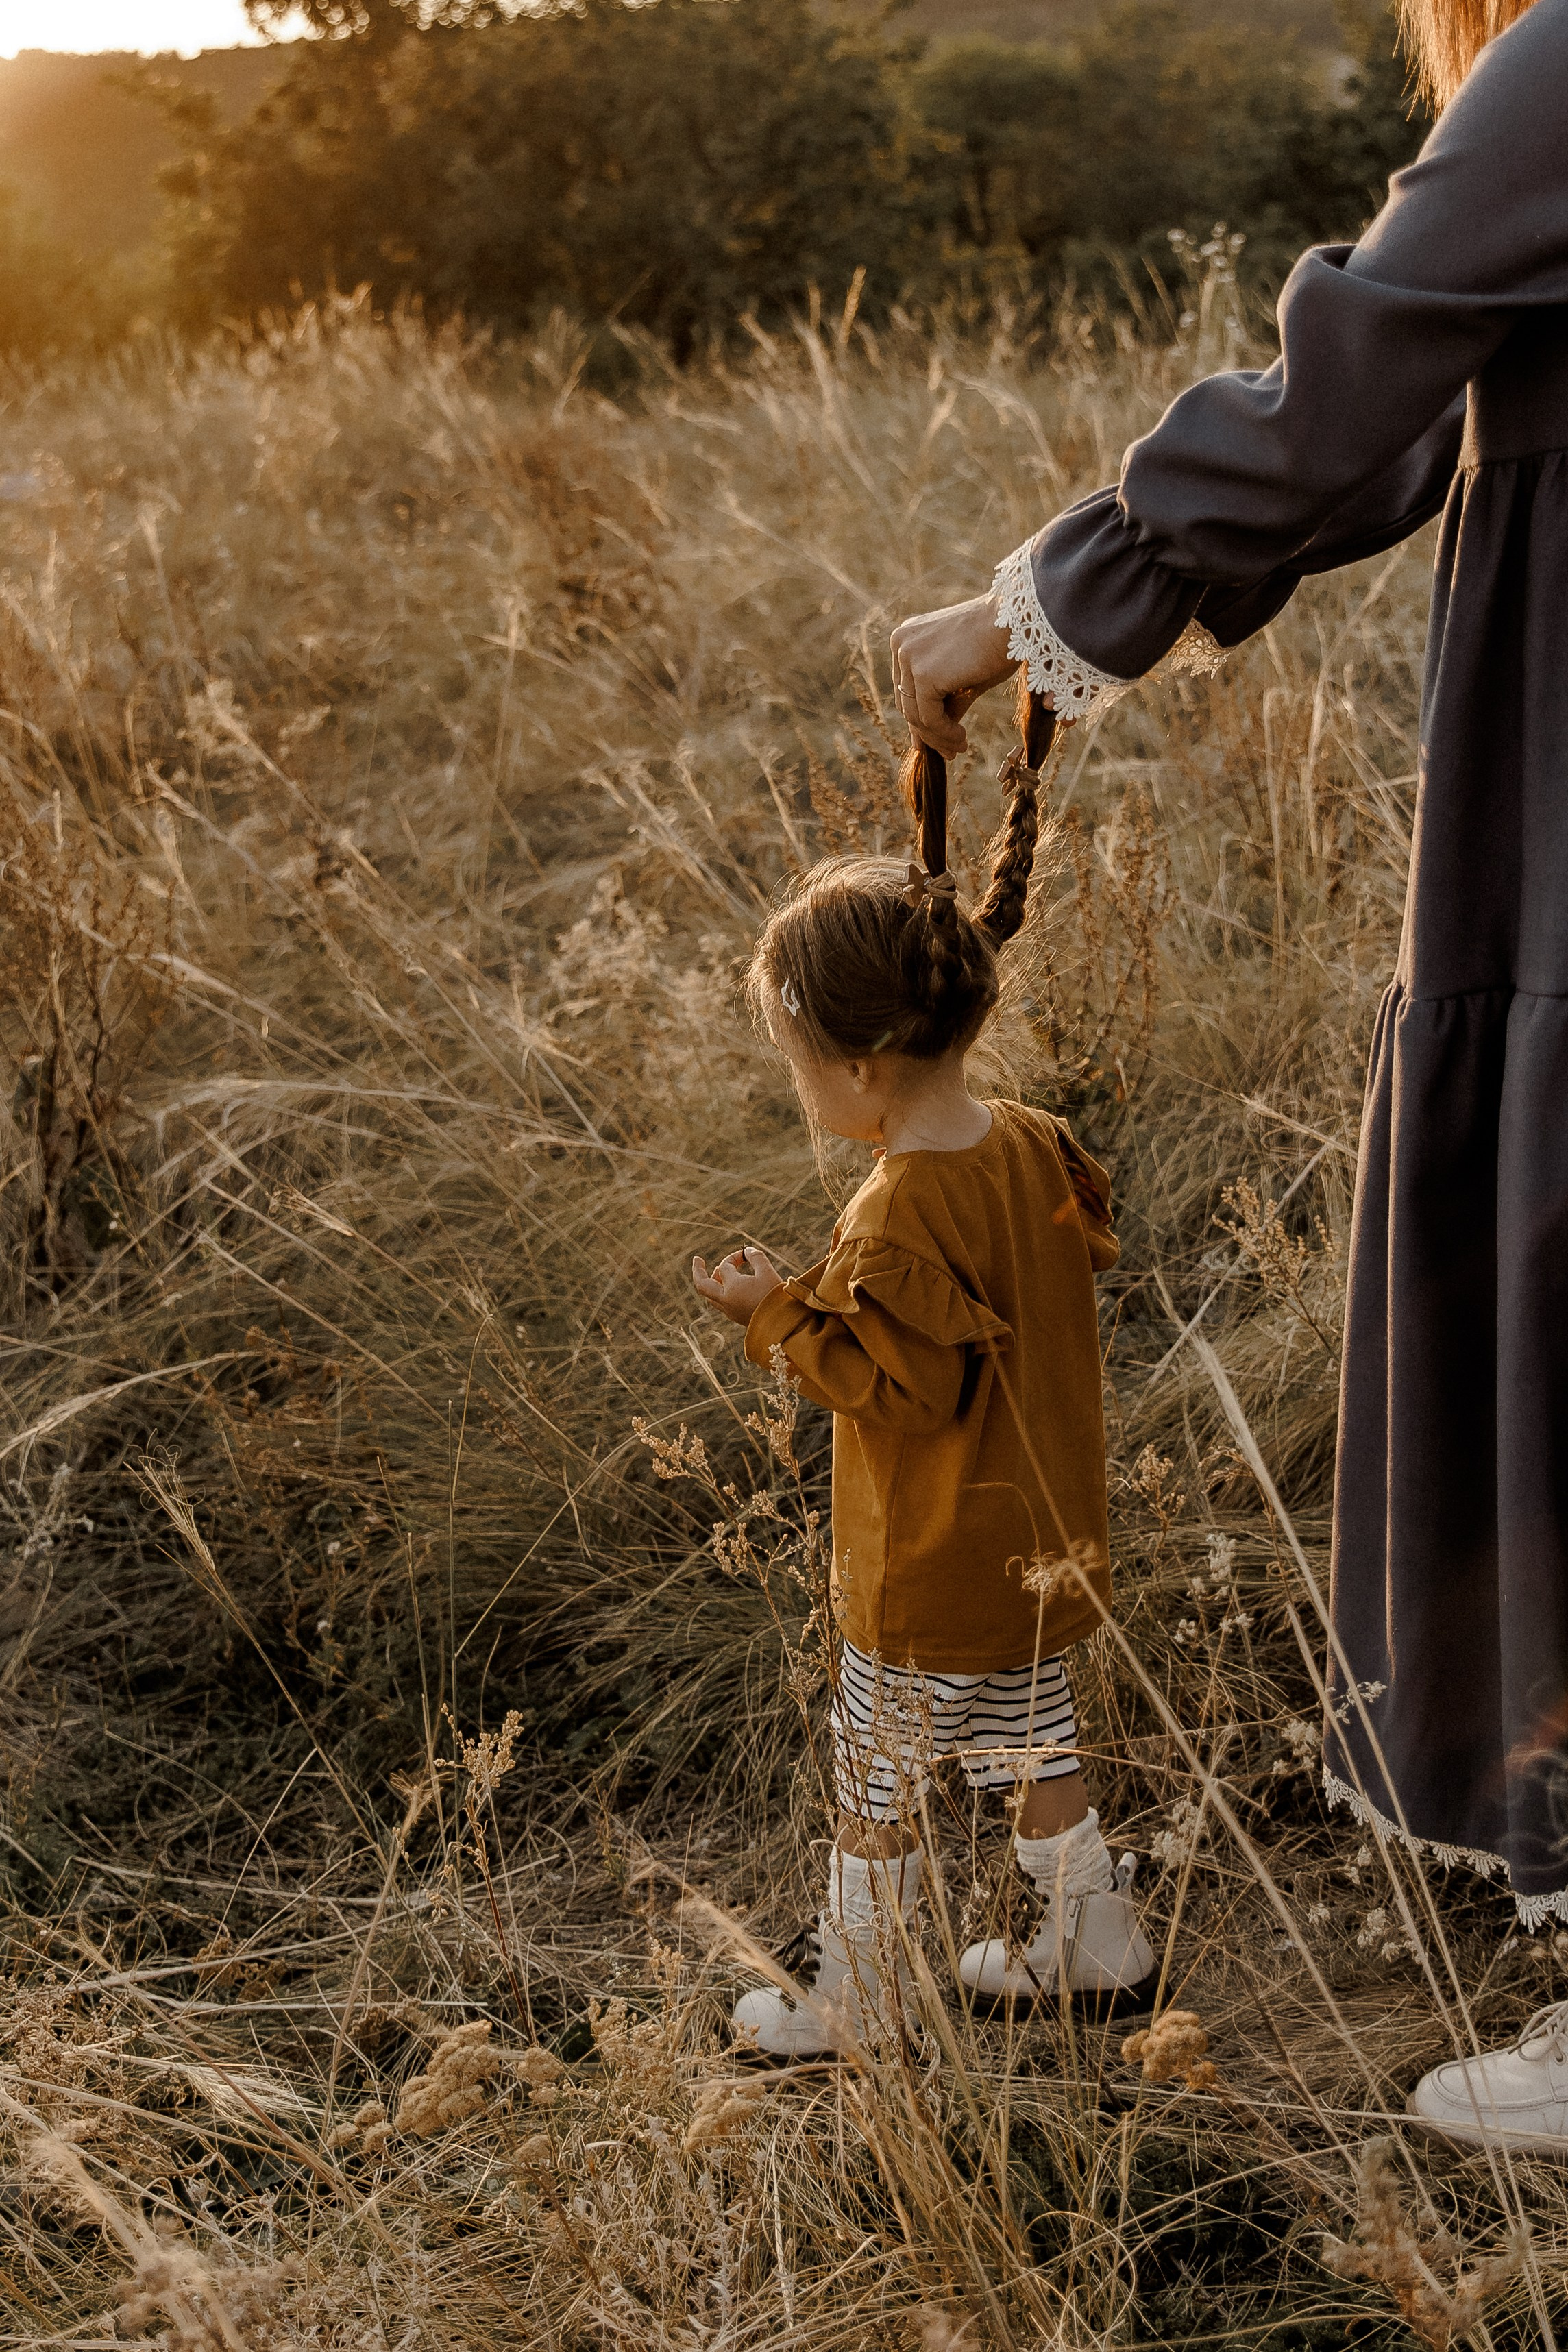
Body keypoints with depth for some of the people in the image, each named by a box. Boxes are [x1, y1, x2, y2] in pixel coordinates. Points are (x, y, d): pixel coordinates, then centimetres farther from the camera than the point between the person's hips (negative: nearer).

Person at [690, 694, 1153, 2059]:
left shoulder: (900, 1226, -29)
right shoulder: (1037, 1152, -5)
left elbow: (893, 1386, -27)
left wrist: (782, 1315, -17)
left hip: (929, 1576, -8)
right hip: (1041, 1546, 8)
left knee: (878, 1778, 10)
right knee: (1034, 1748, 24)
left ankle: (855, 1994, 25)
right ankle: (1097, 1945, 36)